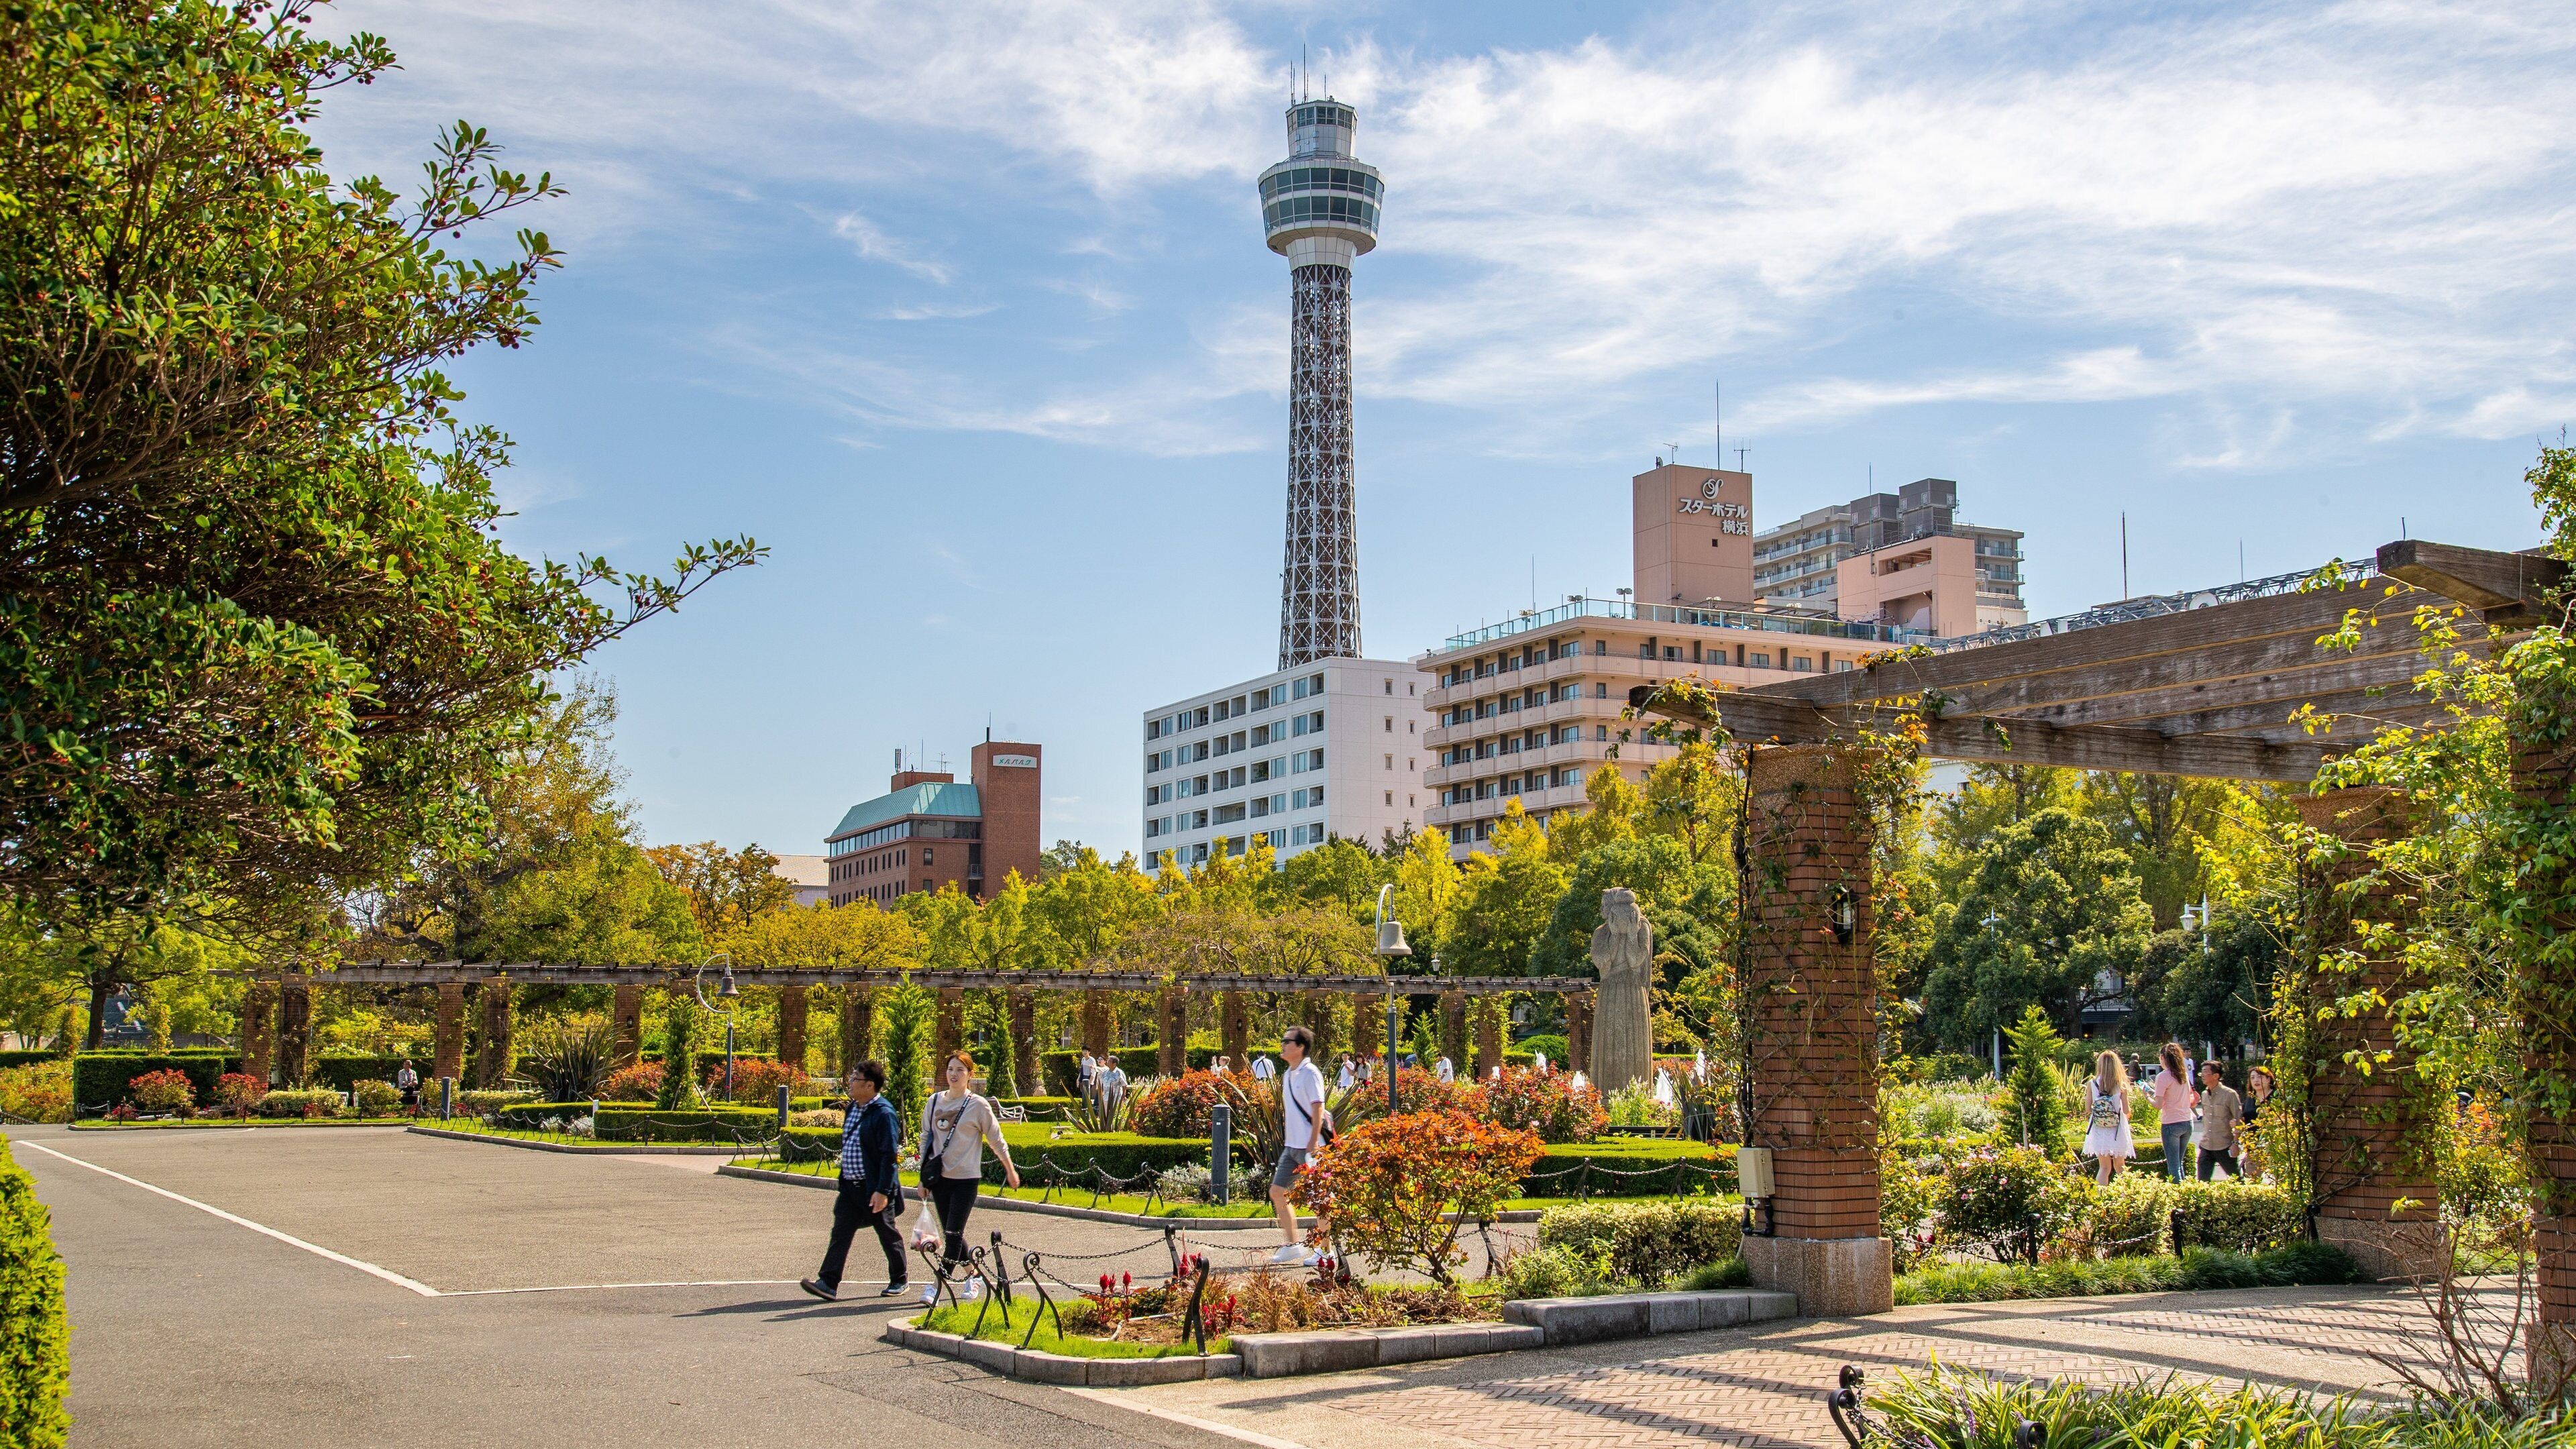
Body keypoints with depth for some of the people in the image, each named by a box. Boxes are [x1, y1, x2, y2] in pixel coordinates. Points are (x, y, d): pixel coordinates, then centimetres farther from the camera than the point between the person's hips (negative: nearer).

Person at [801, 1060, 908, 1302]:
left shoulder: (883, 1114, -18)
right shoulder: (853, 1108, 9)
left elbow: (889, 1155, -20)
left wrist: (883, 1191, -23)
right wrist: (844, 1180, 21)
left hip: (874, 1189, -8)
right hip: (850, 1187, 8)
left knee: (888, 1236, 7)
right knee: (840, 1234, 0)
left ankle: (899, 1282, 22)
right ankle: (828, 1283, -3)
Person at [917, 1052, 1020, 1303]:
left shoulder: (978, 1105, -6)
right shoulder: (934, 1101, 6)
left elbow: (996, 1139, 2)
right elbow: (926, 1138, 13)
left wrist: (1010, 1169, 6)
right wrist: (924, 1175, 12)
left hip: (966, 1178, -5)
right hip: (939, 1177, 5)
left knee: (954, 1234, -8)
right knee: (950, 1233, 10)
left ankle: (936, 1285, -7)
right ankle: (974, 1276, 27)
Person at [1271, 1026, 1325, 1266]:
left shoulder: (1310, 1074, -12)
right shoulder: (1288, 1075, 13)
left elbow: (1318, 1110, -17)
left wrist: (1312, 1144, -21)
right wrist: (1287, 1140, 18)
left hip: (1309, 1148, -9)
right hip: (1291, 1147, 9)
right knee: (1277, 1192, 8)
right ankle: (1293, 1245, 16)